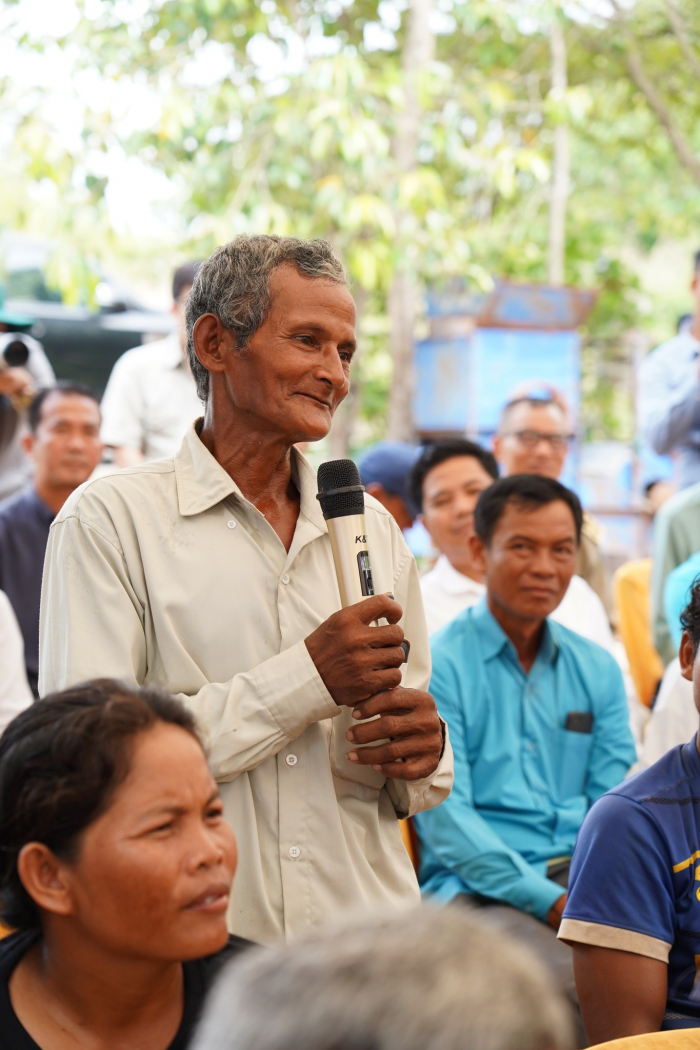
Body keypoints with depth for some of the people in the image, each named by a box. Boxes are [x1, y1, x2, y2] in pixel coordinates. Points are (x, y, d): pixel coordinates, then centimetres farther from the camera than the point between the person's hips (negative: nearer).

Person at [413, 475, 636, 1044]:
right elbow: (445, 815, -8)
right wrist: (551, 901, -16)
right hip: (475, 887, -5)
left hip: (584, 878, 5)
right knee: (582, 986, -33)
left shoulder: (597, 669, 17)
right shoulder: (438, 666, -1)